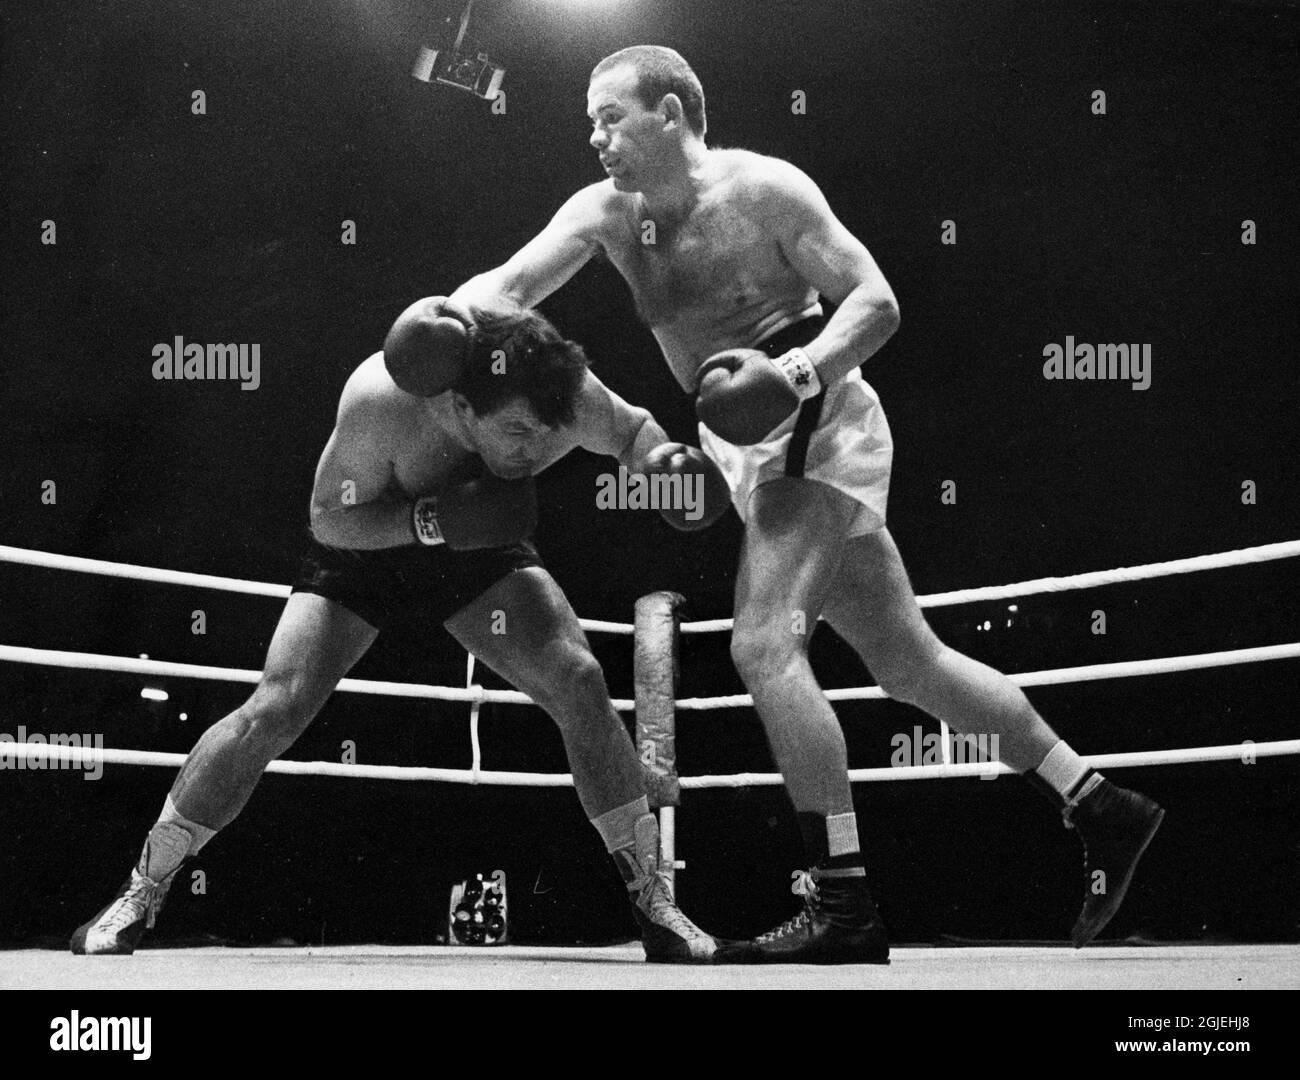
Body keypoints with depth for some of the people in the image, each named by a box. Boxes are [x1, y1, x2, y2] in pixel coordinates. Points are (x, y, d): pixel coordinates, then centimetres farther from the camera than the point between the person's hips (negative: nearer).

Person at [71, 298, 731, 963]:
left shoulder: (566, 397, -29)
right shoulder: (378, 403, -40)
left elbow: (630, 430, -5)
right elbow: (329, 515, -25)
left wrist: (664, 459, -28)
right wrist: (435, 520, -41)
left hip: (476, 546, 2)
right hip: (365, 544, -2)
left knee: (580, 683, -17)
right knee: (272, 712, -14)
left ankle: (653, 903, -5)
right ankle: (141, 895, 2)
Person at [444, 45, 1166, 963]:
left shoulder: (763, 189, -11)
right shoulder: (605, 213, 7)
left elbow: (877, 302, -12)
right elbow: (506, 287, 0)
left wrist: (806, 367, -30)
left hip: (820, 430, -8)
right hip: (755, 451, 8)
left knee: (764, 645, -21)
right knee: (909, 662, 11)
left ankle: (845, 907, -19)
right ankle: (1102, 809, 21)